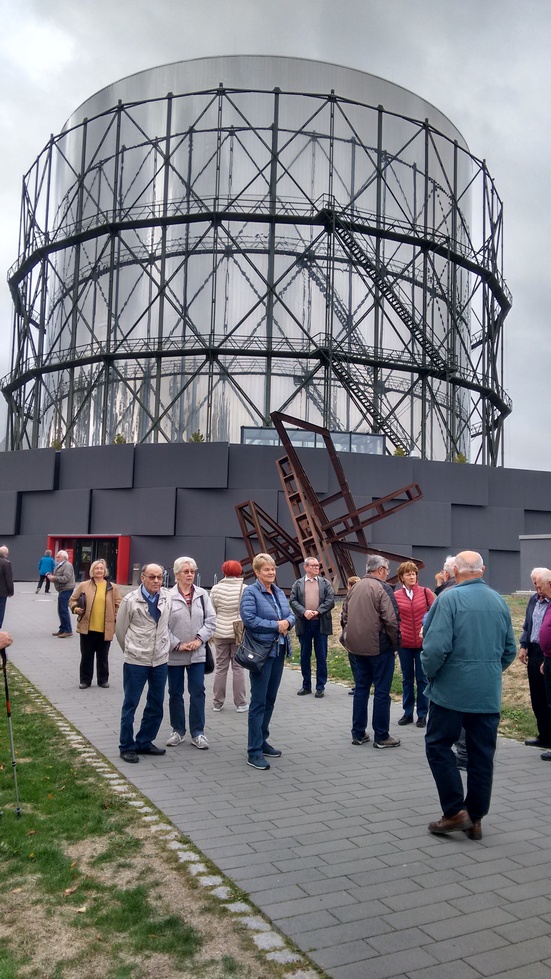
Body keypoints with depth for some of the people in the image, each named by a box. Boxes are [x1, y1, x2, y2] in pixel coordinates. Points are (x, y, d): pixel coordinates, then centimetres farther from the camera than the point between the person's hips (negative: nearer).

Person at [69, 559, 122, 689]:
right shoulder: (83, 586, 0)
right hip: (87, 627, 0)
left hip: (105, 629, 0)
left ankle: (103, 679, 25)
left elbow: (118, 605, 5)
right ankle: (85, 680, 22)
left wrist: (116, 620, -2)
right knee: (86, 655, 9)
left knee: (103, 656, 11)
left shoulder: (112, 588, 2)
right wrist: (76, 608, -12)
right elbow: (72, 600, 7)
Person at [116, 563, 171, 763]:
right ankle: (127, 747, 19)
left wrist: (164, 646, 13)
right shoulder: (130, 600, -10)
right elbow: (120, 628, 1)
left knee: (156, 706, 12)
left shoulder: (167, 597, -2)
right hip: (136, 661, -4)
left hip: (161, 660, 4)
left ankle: (144, 743, 28)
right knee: (130, 705, 6)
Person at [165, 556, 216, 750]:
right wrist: (177, 644, -12)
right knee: (175, 692, 10)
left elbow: (211, 620, 2)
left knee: (198, 692, 3)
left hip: (197, 653, 2)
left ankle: (198, 732, 14)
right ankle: (178, 730, 25)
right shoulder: (168, 596, -8)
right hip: (174, 653, -2)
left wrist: (199, 639, -9)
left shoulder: (202, 595, 2)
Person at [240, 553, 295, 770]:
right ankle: (254, 752, 2)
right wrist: (276, 626, -15)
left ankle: (262, 741, 27)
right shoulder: (250, 592, -9)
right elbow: (249, 619, -20)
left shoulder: (279, 592, 13)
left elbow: (290, 615, 13)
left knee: (270, 700, 14)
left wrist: (287, 622, -10)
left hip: (279, 650, 7)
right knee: (258, 702, -4)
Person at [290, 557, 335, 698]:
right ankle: (306, 685, 18)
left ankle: (320, 687, 11)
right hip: (304, 623, 1)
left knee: (321, 656, 3)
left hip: (321, 623, 0)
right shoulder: (298, 584, 8)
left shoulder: (325, 583, 8)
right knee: (305, 656, 8)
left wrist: (318, 611, -14)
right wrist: (304, 612, -16)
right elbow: (293, 601, -1)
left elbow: (330, 600, -2)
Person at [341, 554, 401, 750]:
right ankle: (381, 737, 10)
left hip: (355, 647, 7)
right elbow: (391, 620, -19)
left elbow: (345, 615, 14)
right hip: (378, 647, -6)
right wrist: (395, 643, -6)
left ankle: (358, 734, 20)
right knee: (382, 691, 4)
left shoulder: (354, 588, 9)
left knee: (361, 688, 15)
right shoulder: (382, 588, -13)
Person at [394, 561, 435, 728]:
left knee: (422, 679, 7)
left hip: (423, 642, -1)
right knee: (407, 679, 12)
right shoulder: (396, 596, -1)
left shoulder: (426, 592, -2)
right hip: (404, 643, 1)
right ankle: (408, 713, 22)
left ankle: (422, 714, 18)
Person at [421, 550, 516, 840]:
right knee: (482, 754, 11)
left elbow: (436, 646, -19)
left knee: (438, 745, 9)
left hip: (452, 689, -5)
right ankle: (475, 819, 20)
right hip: (489, 693, 5)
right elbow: (510, 650, 12)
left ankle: (455, 812, 5)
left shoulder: (450, 598, -13)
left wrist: (429, 673, -2)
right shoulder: (499, 601, 5)